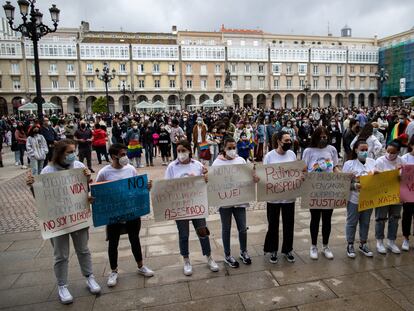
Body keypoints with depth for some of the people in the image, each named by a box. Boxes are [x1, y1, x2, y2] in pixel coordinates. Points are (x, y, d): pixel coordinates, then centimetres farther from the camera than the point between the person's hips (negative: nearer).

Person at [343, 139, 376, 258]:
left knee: (365, 222, 16)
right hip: (354, 198, -4)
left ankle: (363, 244, 33)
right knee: (352, 222, 8)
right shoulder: (349, 164, -11)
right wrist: (354, 185, -28)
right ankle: (350, 245, 23)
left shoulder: (372, 162, 2)